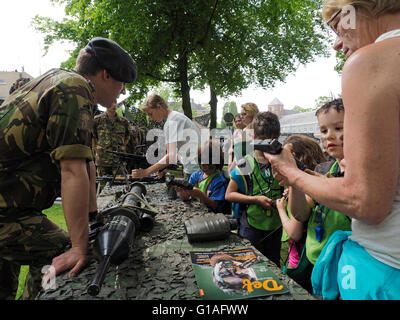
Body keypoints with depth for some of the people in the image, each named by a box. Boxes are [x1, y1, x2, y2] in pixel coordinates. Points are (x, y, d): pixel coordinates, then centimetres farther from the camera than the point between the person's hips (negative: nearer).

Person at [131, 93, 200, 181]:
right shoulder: (178, 116, 17)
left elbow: (172, 155, -22)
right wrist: (166, 167, 12)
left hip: (193, 170, -10)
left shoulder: (171, 123, -13)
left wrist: (145, 172, -20)